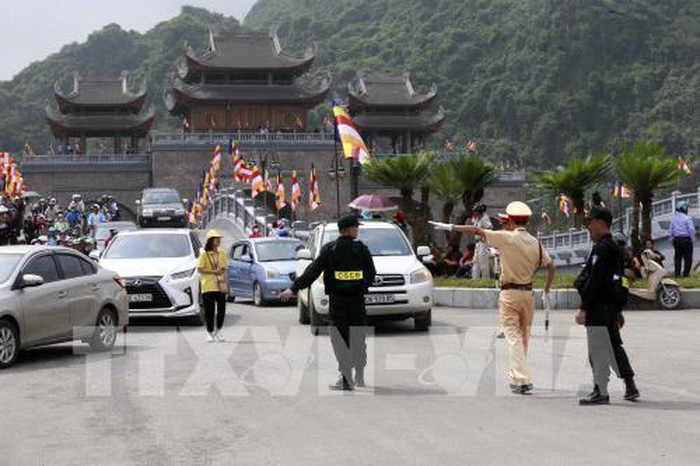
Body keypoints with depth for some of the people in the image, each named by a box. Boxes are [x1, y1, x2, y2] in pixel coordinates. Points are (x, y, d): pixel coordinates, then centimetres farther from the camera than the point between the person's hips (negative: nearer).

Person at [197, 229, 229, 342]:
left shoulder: (222, 253, 10)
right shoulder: (204, 254, -4)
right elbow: (200, 269, -8)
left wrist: (226, 282, 4)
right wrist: (213, 271, -16)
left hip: (220, 286, 4)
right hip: (208, 286, -4)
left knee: (222, 309, -1)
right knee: (209, 311, 1)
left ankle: (218, 330, 17)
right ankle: (210, 332, 13)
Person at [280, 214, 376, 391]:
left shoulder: (329, 249, -3)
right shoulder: (361, 249, 0)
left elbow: (312, 272, -7)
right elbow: (371, 273, 6)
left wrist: (294, 289, -4)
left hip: (337, 300, -1)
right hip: (357, 299, 2)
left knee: (340, 340, 1)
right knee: (358, 340, 13)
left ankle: (346, 378, -7)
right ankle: (359, 377, 22)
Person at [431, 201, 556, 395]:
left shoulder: (507, 238, -11)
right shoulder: (536, 243, 4)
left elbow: (477, 231, -11)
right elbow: (551, 267, 9)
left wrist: (450, 227, -5)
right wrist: (546, 292, 18)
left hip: (509, 293, -5)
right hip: (527, 293, 5)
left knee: (513, 336, -4)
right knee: (524, 335, 15)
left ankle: (522, 380, -12)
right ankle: (515, 375, 24)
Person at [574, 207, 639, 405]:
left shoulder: (601, 248, -16)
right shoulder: (615, 248, 15)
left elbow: (594, 281, -21)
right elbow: (618, 281, 19)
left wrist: (583, 308, -20)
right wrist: (618, 310, 24)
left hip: (598, 307, -10)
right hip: (610, 307, 10)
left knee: (598, 351, -4)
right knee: (614, 346, 16)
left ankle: (600, 392, 0)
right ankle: (630, 387, 20)